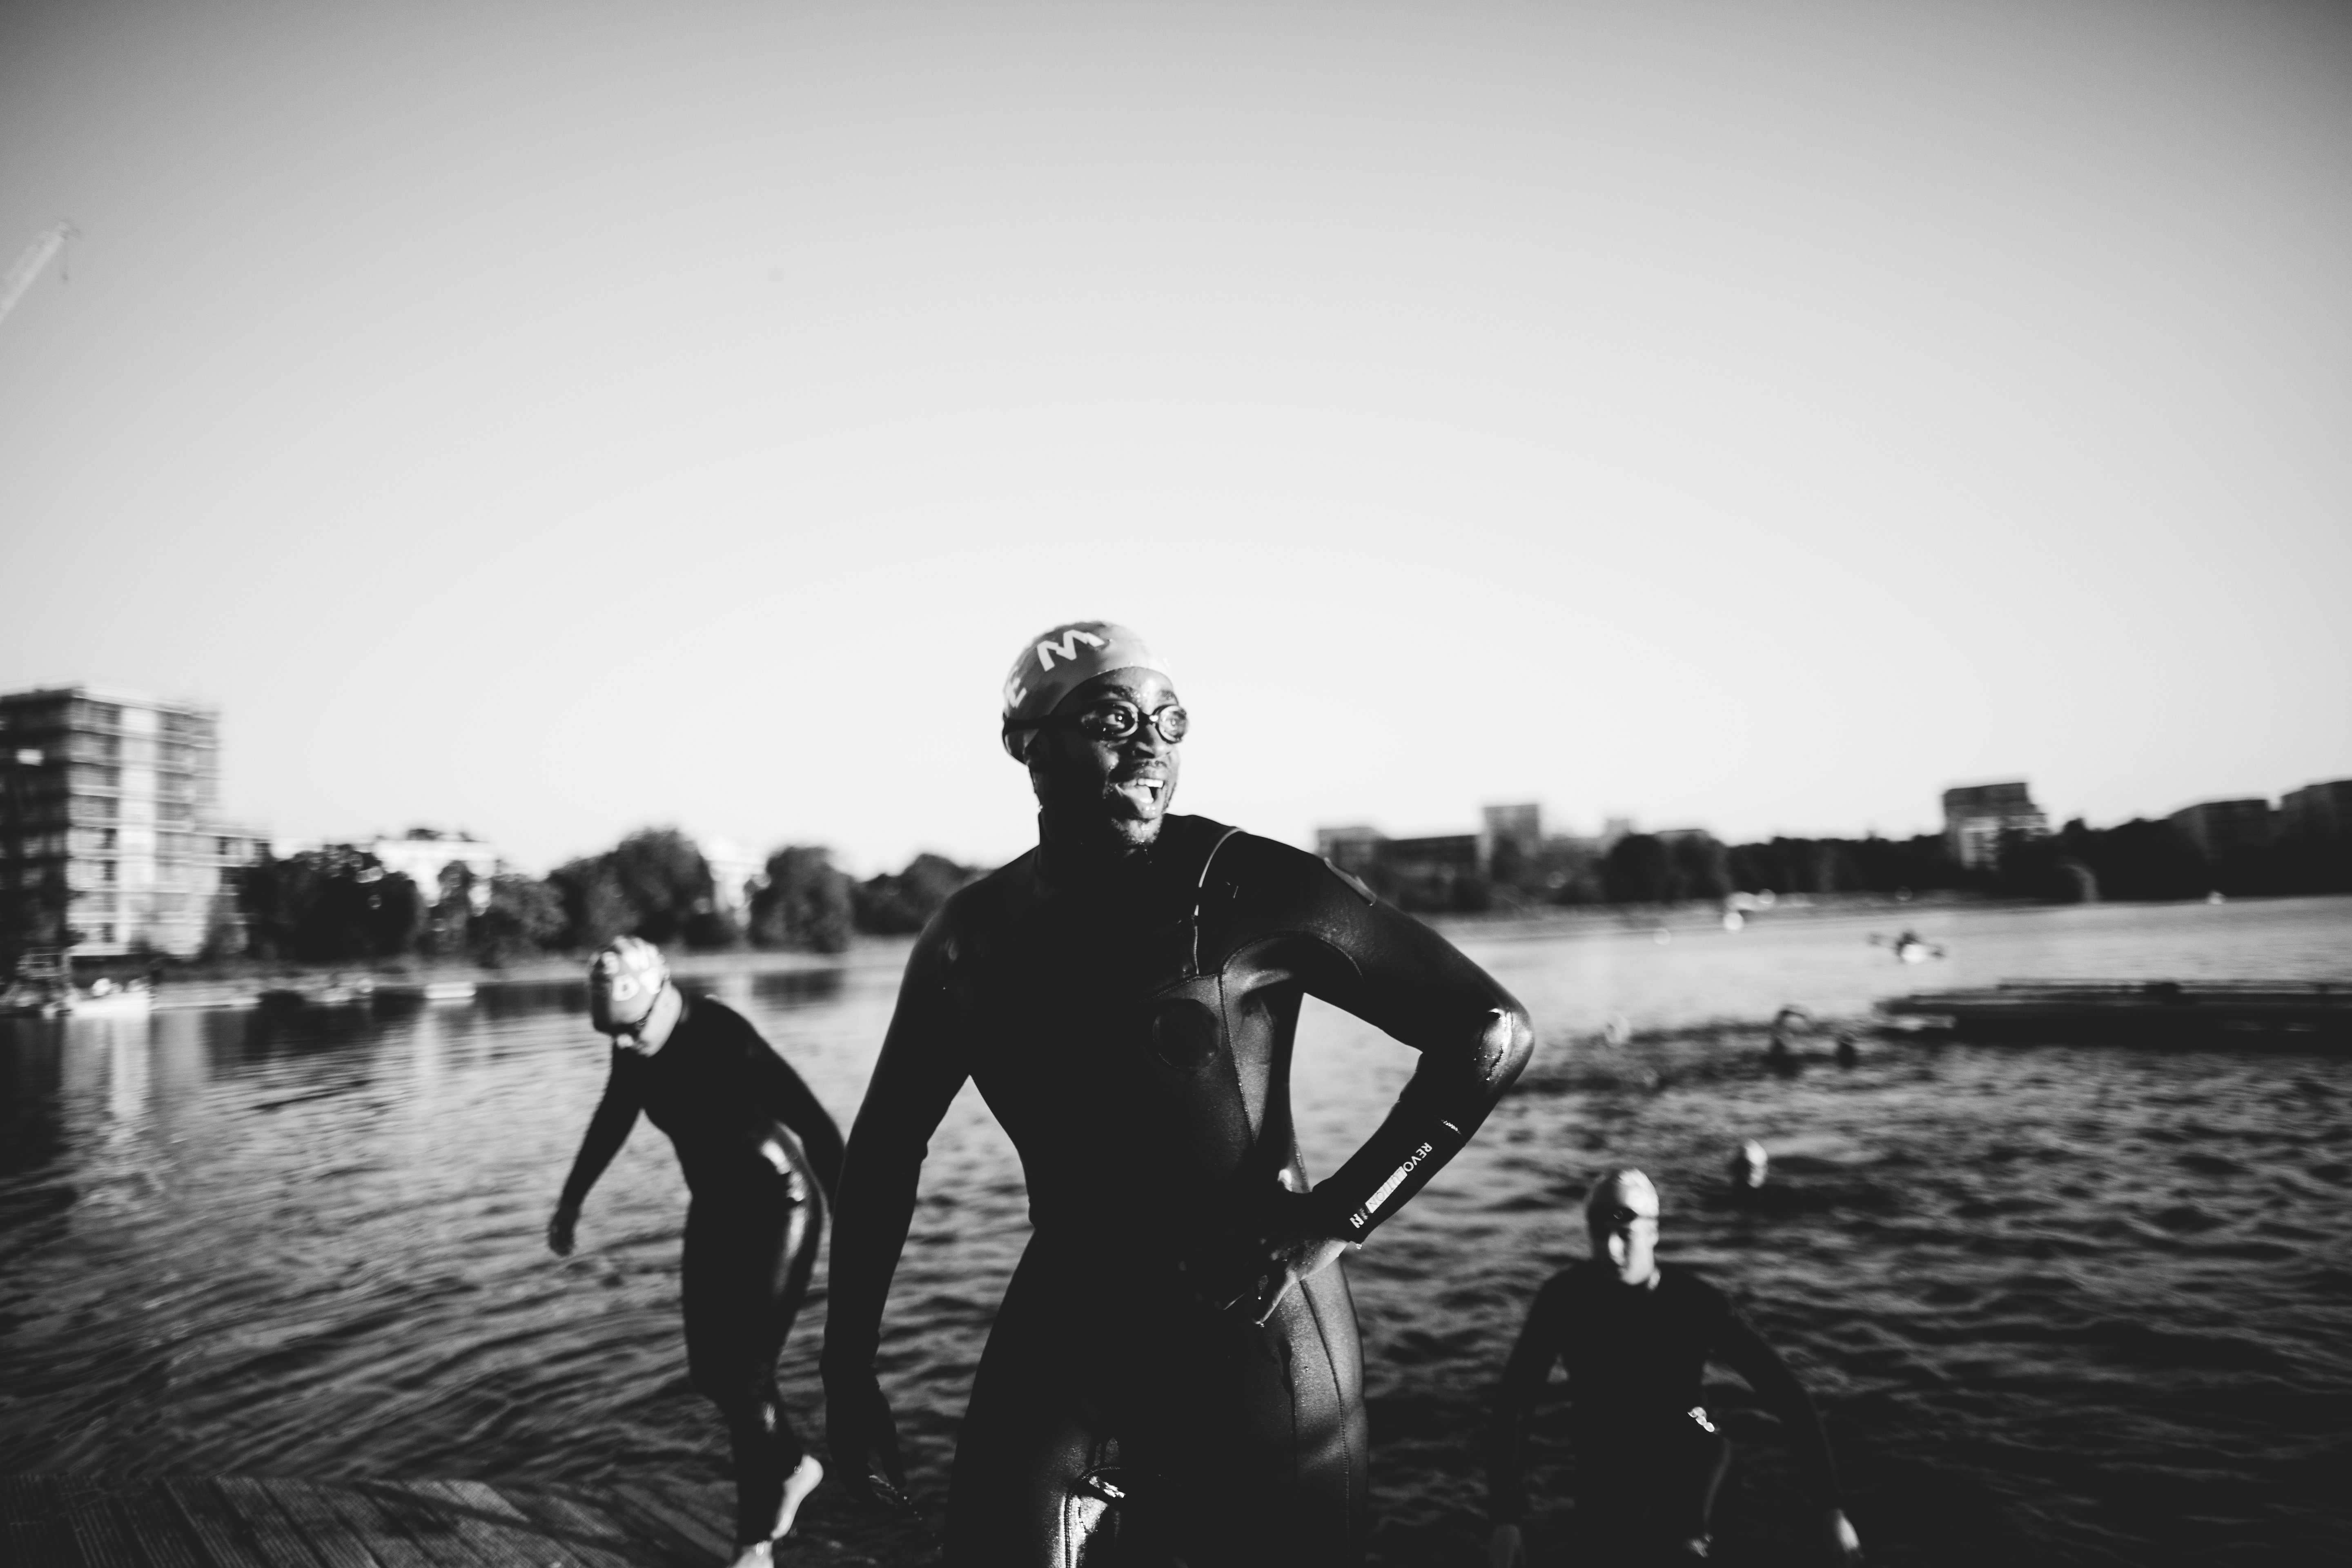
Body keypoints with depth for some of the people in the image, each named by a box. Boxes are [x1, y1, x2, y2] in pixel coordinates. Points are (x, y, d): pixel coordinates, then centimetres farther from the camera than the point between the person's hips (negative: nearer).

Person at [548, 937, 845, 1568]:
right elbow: (613, 1120, 13)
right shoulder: (636, 1047, -7)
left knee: (747, 1376, -6)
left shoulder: (725, 1038, -29)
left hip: (778, 1209, -7)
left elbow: (814, 1124, -31)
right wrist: (571, 1202, 23)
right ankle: (794, 1466, 37)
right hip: (715, 1211, 7)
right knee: (712, 1373, 11)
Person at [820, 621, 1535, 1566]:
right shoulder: (972, 936, 0)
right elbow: (885, 1150, 12)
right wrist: (848, 1375, 9)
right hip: (1062, 1337, 3)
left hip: (1252, 1340, -2)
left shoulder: (1248, 888, -13)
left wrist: (1336, 1221, -14)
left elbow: (1492, 1033, -11)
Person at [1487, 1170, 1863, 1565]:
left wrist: (1829, 1509, -29)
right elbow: (1514, 1399, -20)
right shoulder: (1565, 1295, -23)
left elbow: (1784, 1391, -23)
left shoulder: (1694, 1300, -23)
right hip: (1605, 1454, 1)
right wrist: (1506, 1517, -26)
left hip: (1682, 1447, -1)